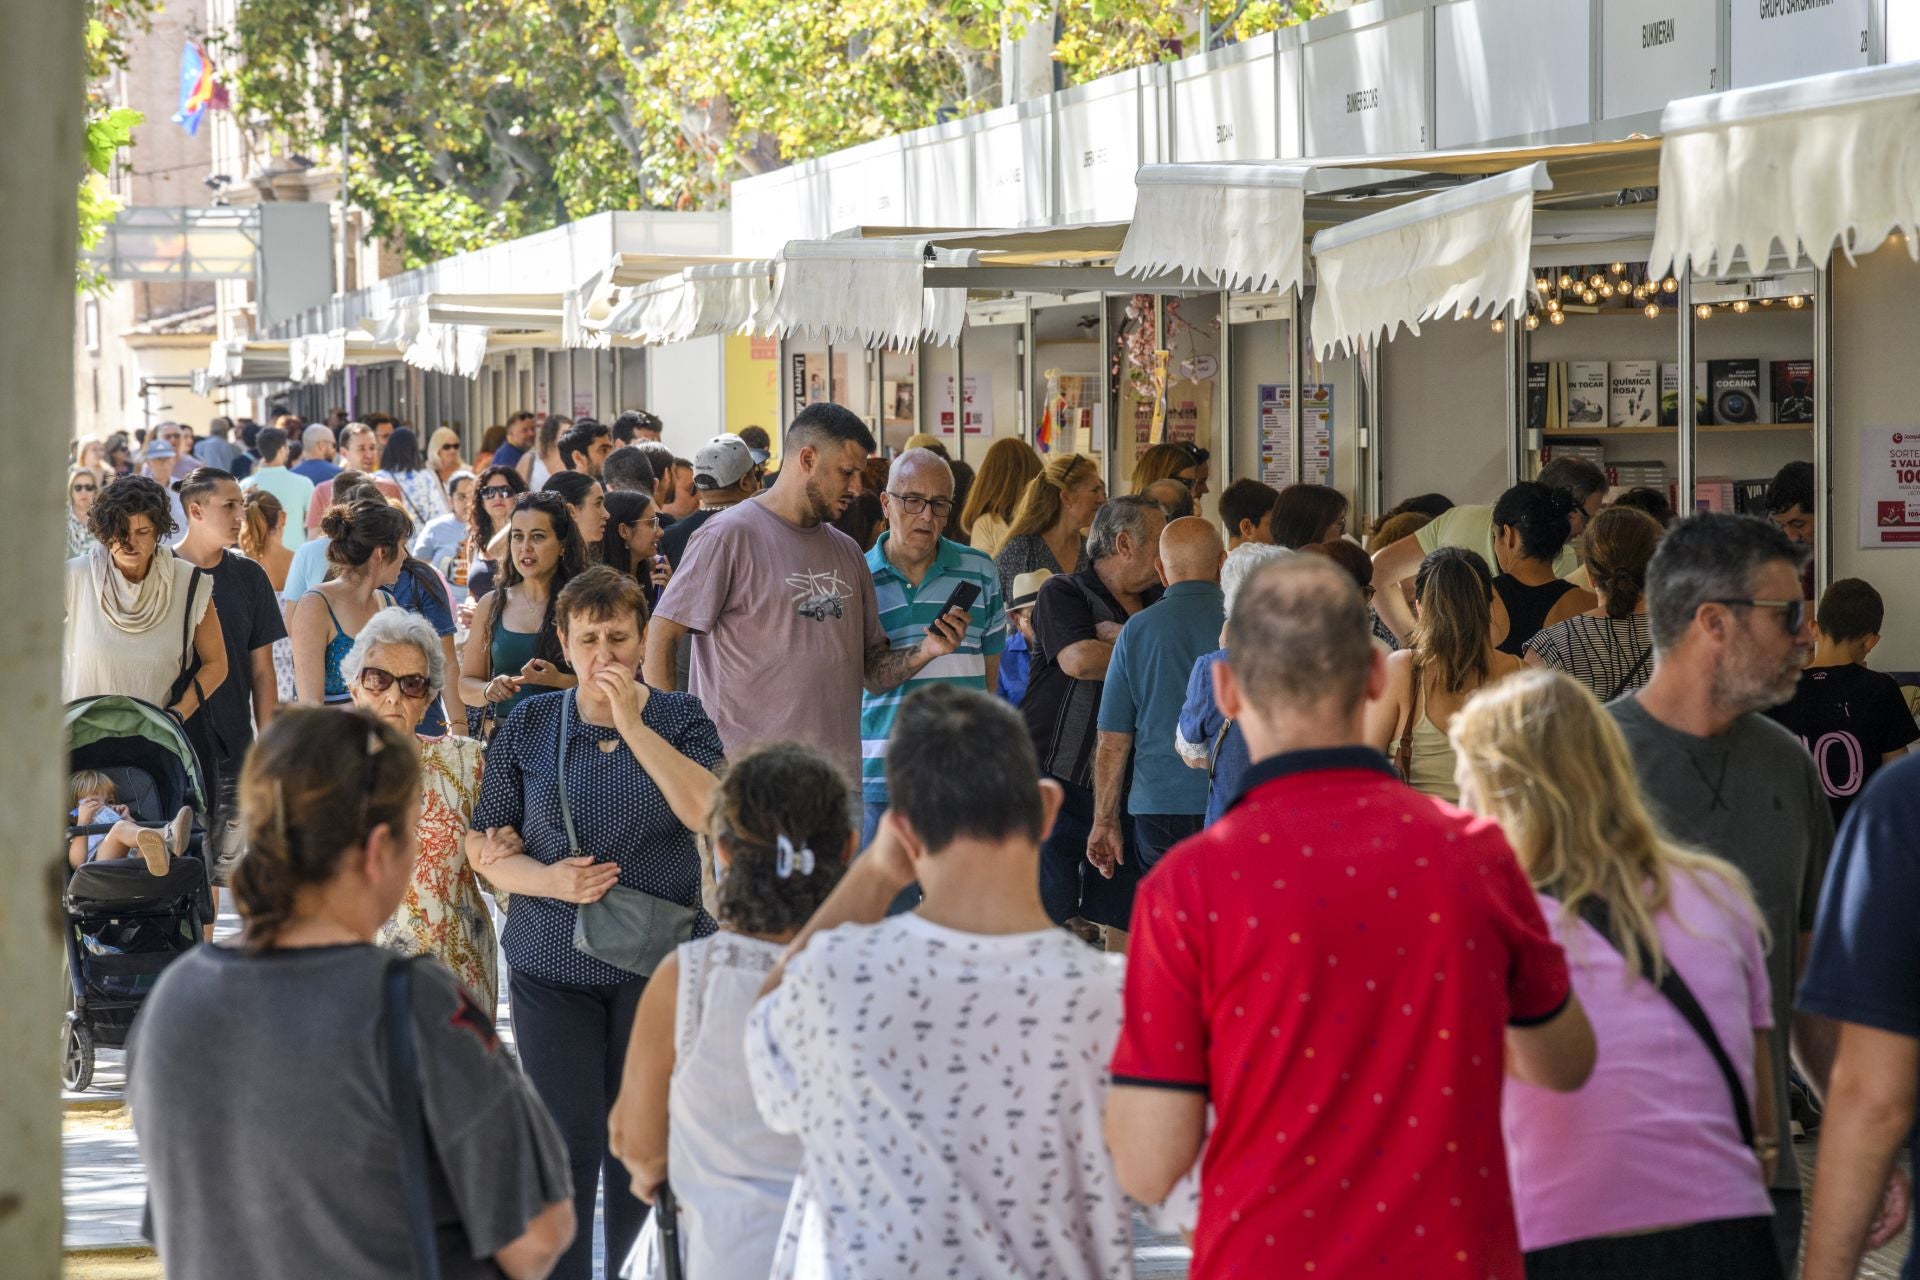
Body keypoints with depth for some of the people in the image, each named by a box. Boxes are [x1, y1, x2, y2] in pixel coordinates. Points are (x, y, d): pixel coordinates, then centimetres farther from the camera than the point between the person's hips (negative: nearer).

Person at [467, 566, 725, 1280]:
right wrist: (549, 880, -13)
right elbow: (487, 845, 6)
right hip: (553, 965, 0)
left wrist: (633, 725, -17)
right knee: (568, 1141, -5)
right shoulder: (529, 727, 4)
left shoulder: (679, 719, 3)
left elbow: (706, 811, -15)